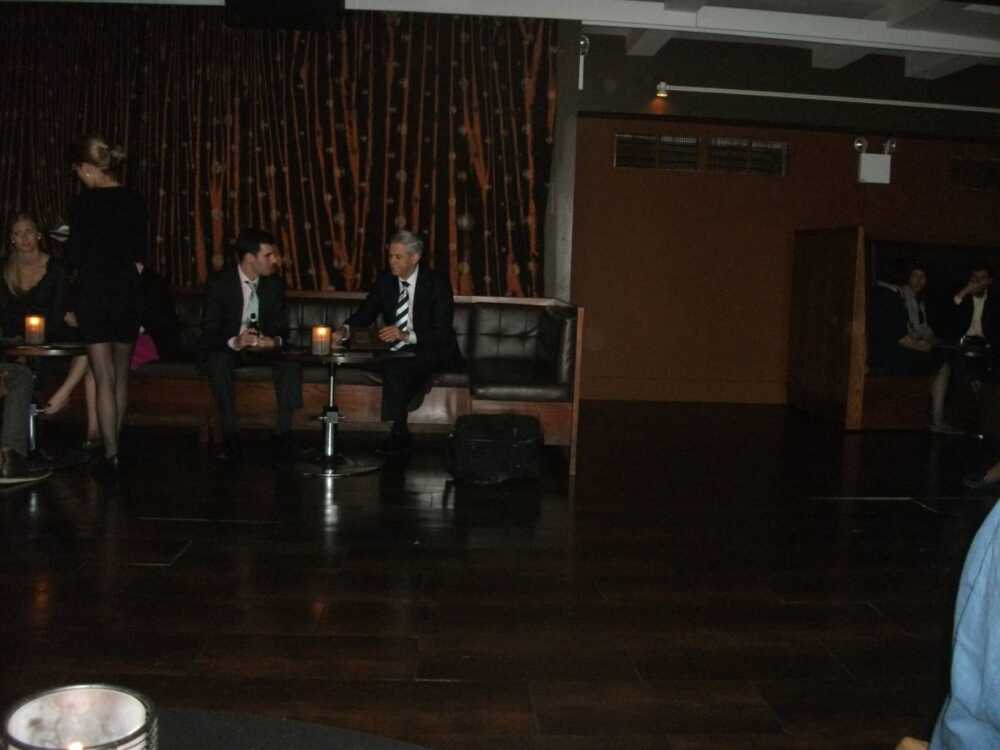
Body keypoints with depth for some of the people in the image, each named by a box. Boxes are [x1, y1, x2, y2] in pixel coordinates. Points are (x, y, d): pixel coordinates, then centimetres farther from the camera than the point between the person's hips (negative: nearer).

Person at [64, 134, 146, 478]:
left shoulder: (88, 200, -12)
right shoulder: (135, 200, 2)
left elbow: (75, 255, -10)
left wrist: (71, 241, 10)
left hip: (96, 294, -5)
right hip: (127, 293, 5)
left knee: (104, 379, -2)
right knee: (121, 377, 14)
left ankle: (111, 456, -2)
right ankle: (114, 448, 24)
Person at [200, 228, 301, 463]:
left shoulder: (275, 284, -2)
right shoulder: (219, 283, -13)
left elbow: (282, 327, -1)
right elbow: (208, 333, -16)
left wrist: (276, 341, -27)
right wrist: (234, 342, -39)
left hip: (264, 346, 3)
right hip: (228, 347, -2)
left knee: (291, 360, -27)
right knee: (218, 360, -36)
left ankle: (283, 434, -23)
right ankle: (231, 436, -30)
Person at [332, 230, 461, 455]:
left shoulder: (437, 282, -11)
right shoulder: (385, 281, 4)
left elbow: (443, 332, -17)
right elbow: (365, 313, 2)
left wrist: (407, 335, -32)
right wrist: (345, 330, -20)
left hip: (432, 352, -4)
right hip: (398, 352, 4)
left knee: (395, 367, -31)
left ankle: (398, 433, -20)